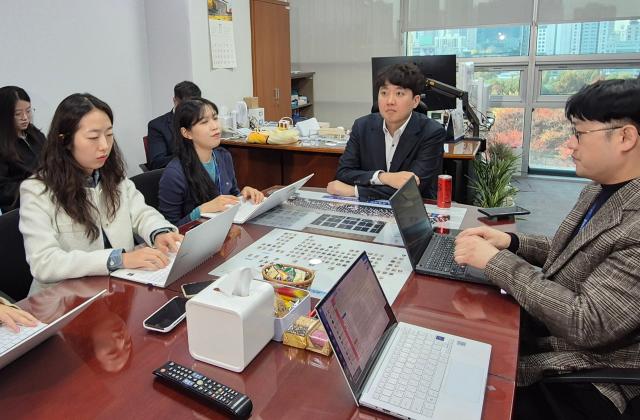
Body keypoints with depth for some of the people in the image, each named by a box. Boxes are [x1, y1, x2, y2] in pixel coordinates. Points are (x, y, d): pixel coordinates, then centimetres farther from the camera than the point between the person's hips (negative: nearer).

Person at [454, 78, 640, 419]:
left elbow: (585, 324, -30)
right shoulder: (600, 189, 2)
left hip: (586, 374, -7)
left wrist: (496, 260, -26)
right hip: (549, 320, 7)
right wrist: (510, 242, -4)